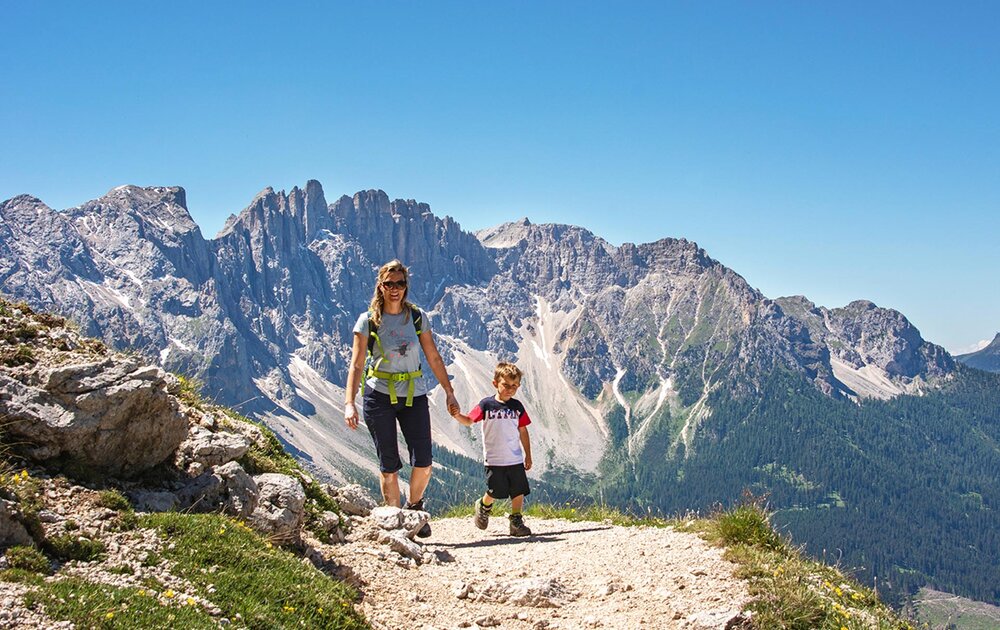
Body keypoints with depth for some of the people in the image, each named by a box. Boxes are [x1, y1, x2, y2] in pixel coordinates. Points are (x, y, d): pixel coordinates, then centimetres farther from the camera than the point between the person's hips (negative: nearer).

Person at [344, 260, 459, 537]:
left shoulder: (418, 317, 3)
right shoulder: (368, 321, -3)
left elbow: (434, 358, 8)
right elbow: (356, 365, -6)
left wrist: (450, 393, 6)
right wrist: (349, 403, -15)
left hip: (414, 396, 2)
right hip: (379, 396, -2)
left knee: (423, 463, -5)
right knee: (389, 465, 2)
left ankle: (414, 507, 21)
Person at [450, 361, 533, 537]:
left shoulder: (517, 407, 6)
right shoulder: (486, 404, -3)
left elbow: (523, 432, 11)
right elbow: (469, 421, -4)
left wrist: (528, 455, 12)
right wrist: (457, 415, -26)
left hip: (515, 459, 3)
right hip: (494, 460, -3)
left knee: (519, 491, 1)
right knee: (495, 492, 0)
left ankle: (516, 522, 12)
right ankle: (484, 506, 31)